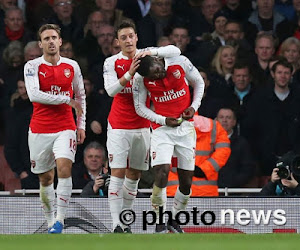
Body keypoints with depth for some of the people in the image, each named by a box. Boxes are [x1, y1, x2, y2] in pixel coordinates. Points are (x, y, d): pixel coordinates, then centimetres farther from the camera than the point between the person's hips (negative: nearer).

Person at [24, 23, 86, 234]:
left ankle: (60, 220, -20)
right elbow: (34, 94, -18)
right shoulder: (32, 66, -3)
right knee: (45, 178, 6)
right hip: (40, 129, 0)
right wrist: (67, 100, -15)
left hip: (65, 128, 0)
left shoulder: (72, 66, 6)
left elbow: (81, 96, 18)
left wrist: (81, 125, 12)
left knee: (64, 167, -21)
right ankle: (50, 221, 21)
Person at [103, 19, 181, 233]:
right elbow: (110, 90, -17)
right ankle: (116, 224, -13)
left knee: (134, 175, 8)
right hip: (119, 125, -3)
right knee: (118, 173, -10)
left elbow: (175, 51, -11)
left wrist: (152, 52, -28)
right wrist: (129, 74, -31)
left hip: (142, 125, 3)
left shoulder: (146, 56, 1)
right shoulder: (112, 63, -3)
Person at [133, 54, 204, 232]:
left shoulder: (180, 62, -10)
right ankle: (160, 222, -6)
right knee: (162, 172, -20)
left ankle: (174, 219, 22)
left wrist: (194, 107, -7)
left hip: (186, 127, 2)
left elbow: (199, 83, 7)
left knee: (186, 181, 2)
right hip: (162, 129, -2)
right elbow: (140, 107, 0)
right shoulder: (141, 79, -11)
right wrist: (163, 120, -12)